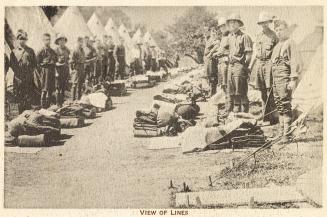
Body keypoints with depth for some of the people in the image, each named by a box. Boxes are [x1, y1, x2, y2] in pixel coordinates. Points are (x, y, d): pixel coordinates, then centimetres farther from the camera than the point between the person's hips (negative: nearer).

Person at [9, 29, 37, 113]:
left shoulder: (30, 51, 10)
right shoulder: (14, 51, 10)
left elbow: (34, 63, 9)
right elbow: (11, 64, 6)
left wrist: (30, 72, -2)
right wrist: (18, 73, -4)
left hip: (29, 77, 0)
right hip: (18, 77, 0)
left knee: (29, 96, -4)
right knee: (19, 96, 0)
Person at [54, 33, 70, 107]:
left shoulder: (67, 50, 13)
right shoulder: (56, 50, -3)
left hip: (66, 70, 5)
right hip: (59, 70, -5)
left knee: (64, 88, 7)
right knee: (58, 88, -5)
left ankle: (62, 103, 15)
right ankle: (58, 103, -1)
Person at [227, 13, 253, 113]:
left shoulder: (244, 37, -8)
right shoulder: (230, 37, 15)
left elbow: (249, 54, -10)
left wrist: (245, 67, -13)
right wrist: (230, 62, 16)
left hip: (240, 66, -8)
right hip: (231, 66, 8)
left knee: (241, 92, -6)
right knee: (231, 92, 11)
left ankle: (244, 111, 0)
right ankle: (236, 110, 22)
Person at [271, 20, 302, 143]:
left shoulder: (290, 43, -6)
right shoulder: (277, 46, 19)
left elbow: (296, 63, -14)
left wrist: (293, 80, -20)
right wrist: (273, 81, 14)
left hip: (285, 78, -9)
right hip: (275, 78, 9)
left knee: (286, 107, -9)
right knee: (279, 107, 11)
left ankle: (287, 135, -8)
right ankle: (281, 133, 18)